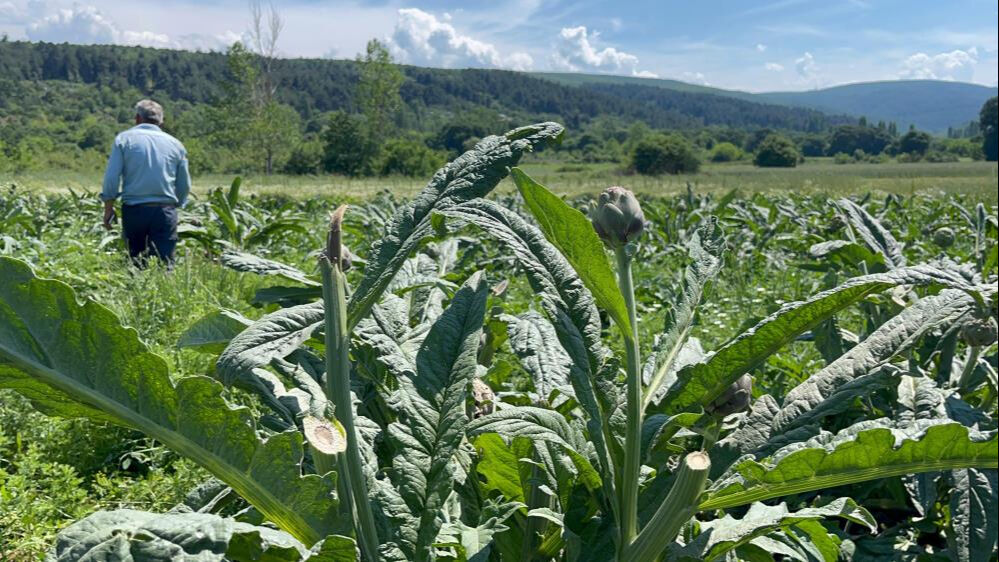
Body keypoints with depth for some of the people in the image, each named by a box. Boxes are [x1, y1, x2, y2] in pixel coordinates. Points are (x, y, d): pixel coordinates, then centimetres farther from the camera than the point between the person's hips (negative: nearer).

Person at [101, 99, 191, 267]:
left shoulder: (124, 138, 5)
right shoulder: (175, 144, 10)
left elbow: (112, 177, -2)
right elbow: (184, 185, 11)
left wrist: (108, 208, 5)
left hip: (133, 210, 0)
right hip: (165, 212, 0)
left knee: (134, 263, 10)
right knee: (164, 264, -3)